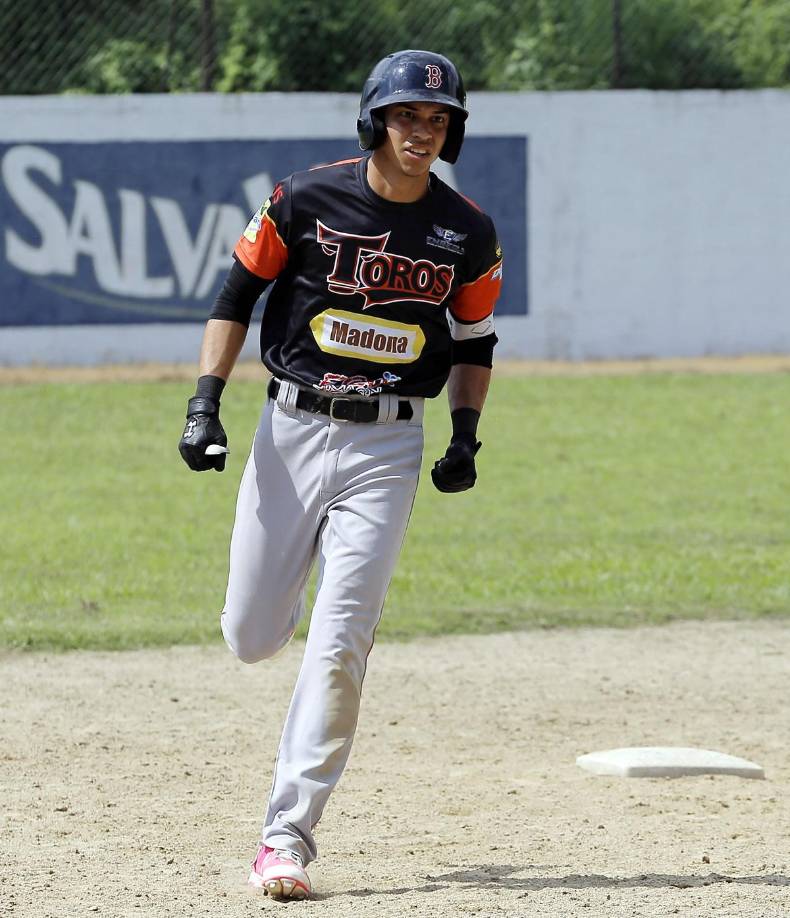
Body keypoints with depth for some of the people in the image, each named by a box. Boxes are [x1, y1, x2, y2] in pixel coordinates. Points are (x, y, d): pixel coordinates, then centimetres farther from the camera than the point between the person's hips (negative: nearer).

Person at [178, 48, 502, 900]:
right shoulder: (305, 201, -5)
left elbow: (473, 342, 15)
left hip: (386, 447, 0)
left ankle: (286, 837, -7)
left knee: (336, 649, -11)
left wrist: (466, 433, 1)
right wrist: (206, 400, -5)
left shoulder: (468, 235, 1)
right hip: (292, 430, 0)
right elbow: (236, 293, 4)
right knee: (251, 638, 4)